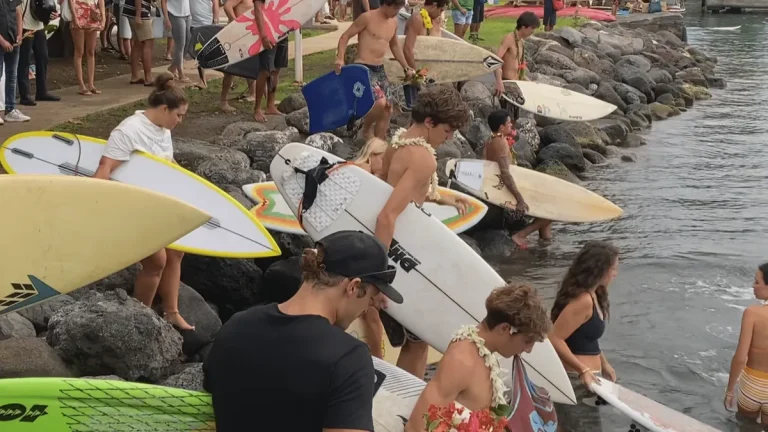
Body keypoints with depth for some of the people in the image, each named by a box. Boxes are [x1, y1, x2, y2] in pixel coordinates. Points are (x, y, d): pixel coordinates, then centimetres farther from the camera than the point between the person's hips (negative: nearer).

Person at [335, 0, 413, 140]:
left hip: (380, 70, 8)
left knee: (387, 110, 5)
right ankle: (366, 128, 3)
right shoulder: (367, 18, -12)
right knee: (380, 102, -25)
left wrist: (406, 68, 25)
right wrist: (340, 58, -23)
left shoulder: (394, 22, 9)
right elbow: (345, 36, -9)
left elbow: (394, 46, 26)